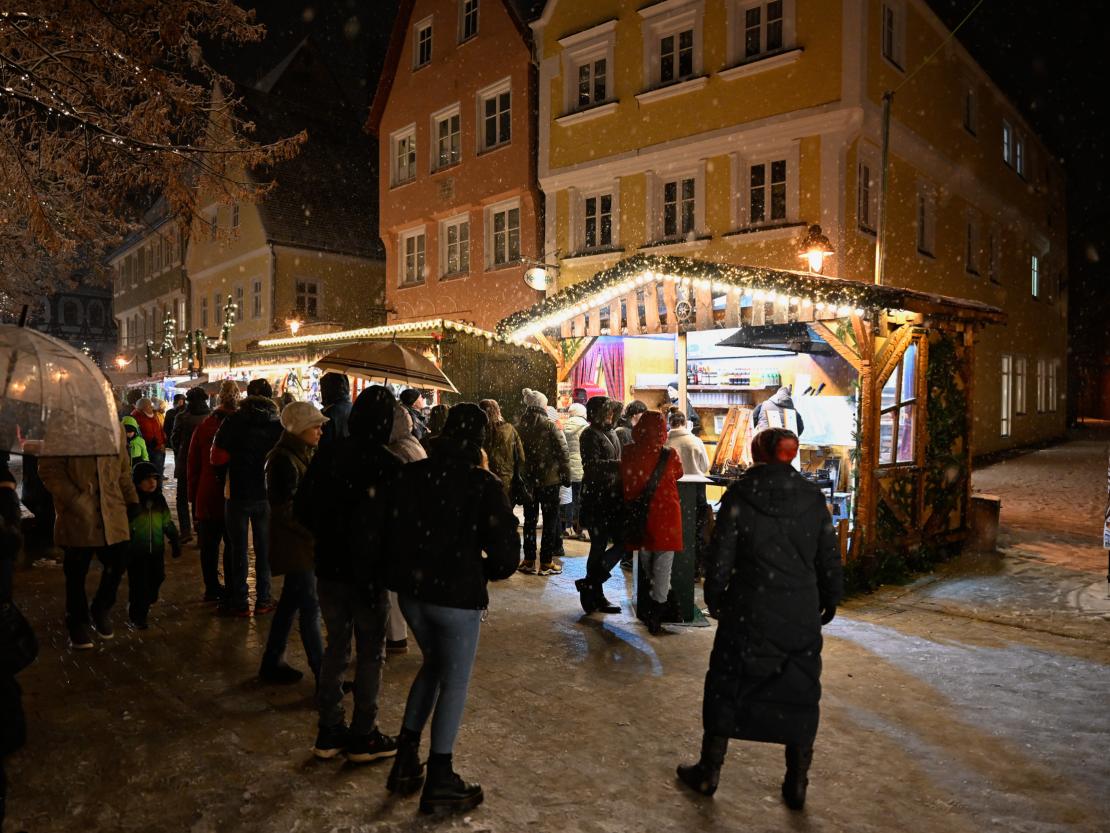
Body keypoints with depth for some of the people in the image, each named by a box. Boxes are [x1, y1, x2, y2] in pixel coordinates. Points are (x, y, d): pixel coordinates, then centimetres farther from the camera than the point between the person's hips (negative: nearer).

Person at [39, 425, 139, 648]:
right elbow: (49, 469, -10)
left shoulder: (115, 428, 8)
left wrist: (131, 500, 9)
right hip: (77, 516, -3)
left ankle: (101, 611, 31)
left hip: (113, 513, 4)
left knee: (118, 564, 4)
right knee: (77, 572, 10)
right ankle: (78, 623, 29)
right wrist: (75, 501, -17)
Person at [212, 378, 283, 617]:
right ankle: (263, 599, 18)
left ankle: (240, 602, 15)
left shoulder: (234, 421, -8)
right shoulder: (278, 424, -4)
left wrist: (236, 459, 7)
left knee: (238, 548, 9)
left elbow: (218, 458, -12)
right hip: (266, 494, 2)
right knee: (264, 548, 13)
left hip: (238, 493, -1)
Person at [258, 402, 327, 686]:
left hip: (302, 543, 9)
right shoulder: (284, 460, -18)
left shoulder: (302, 455, 11)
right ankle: (322, 675, 2)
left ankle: (272, 663, 30)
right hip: (295, 544, -9)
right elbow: (287, 509, -20)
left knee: (291, 603, 17)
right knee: (311, 608, -5)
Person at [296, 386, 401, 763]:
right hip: (368, 573, -5)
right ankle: (363, 736, 20)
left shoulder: (327, 455, -1)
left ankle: (329, 732, 27)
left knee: (336, 647, 18)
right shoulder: (389, 464, -17)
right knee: (370, 654, 10)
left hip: (329, 568, 5)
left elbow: (302, 508, 6)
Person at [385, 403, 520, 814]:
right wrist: (482, 573, 4)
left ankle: (406, 761, 29)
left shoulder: (412, 474, -4)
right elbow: (505, 552, -16)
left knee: (432, 665, 27)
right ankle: (439, 783, 21)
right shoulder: (484, 485, -16)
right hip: (457, 595, -5)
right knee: (454, 684, 11)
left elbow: (394, 529, 2)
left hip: (411, 590, 5)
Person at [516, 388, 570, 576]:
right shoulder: (550, 426, -12)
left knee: (529, 519, 13)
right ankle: (546, 562, 7)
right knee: (550, 520, 6)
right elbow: (563, 452, -12)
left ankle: (529, 560, 16)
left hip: (527, 481, 4)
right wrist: (566, 475, -2)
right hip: (549, 479, -4)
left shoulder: (519, 428, -1)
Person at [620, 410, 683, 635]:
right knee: (663, 564, 6)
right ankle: (655, 616, 6)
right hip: (664, 516, -3)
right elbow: (678, 474, 6)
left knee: (646, 557, 23)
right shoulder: (668, 456, -14)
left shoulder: (627, 454, -8)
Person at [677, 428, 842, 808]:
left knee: (727, 690, 12)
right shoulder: (813, 498, 0)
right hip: (802, 617, 3)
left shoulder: (739, 497, -9)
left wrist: (714, 598, 8)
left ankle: (708, 773, 25)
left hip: (749, 616, -2)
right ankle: (797, 784, 25)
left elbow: (721, 557, -7)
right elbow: (829, 559, 6)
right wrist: (829, 602, 20)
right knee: (799, 697, 15)